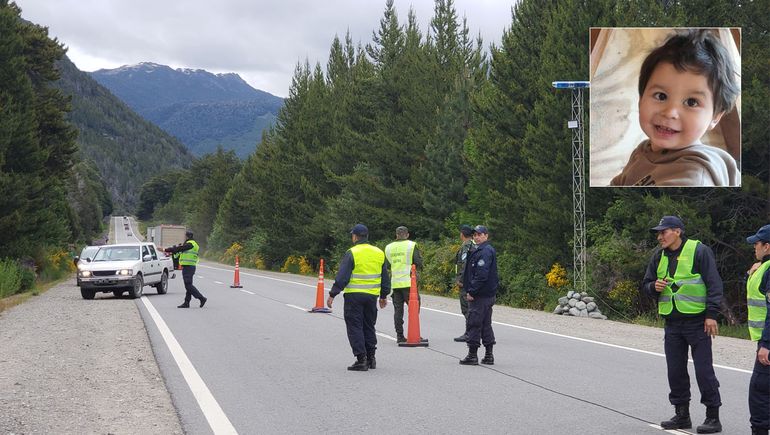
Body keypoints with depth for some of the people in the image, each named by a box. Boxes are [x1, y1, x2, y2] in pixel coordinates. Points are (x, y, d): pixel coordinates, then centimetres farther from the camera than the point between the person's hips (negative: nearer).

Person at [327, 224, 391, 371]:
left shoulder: (352, 253, -9)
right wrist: (384, 296, 25)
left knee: (355, 327, 0)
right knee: (369, 327, 16)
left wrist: (332, 294, -8)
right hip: (372, 296, 5)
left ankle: (361, 359, -5)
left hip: (354, 296, -5)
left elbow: (342, 277, -13)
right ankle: (371, 358, 17)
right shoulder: (379, 253, 9)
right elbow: (385, 277, 16)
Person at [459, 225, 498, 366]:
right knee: (486, 324, 13)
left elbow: (481, 275, -23)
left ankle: (472, 355, -2)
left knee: (474, 324, -5)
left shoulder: (484, 251, -15)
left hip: (479, 296, -10)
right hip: (488, 294, 10)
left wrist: (471, 292, -20)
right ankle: (489, 355, 17)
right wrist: (470, 290, 18)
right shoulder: (488, 250, 18)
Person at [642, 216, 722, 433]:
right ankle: (682, 414, 20)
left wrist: (711, 315, -15)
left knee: (703, 370, -4)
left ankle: (713, 417, 3)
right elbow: (646, 283, 18)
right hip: (672, 323, 6)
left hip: (697, 321, -6)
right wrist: (654, 287, -6)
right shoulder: (659, 256, 10)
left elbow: (714, 284, -10)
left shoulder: (699, 251, -9)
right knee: (675, 370, 9)